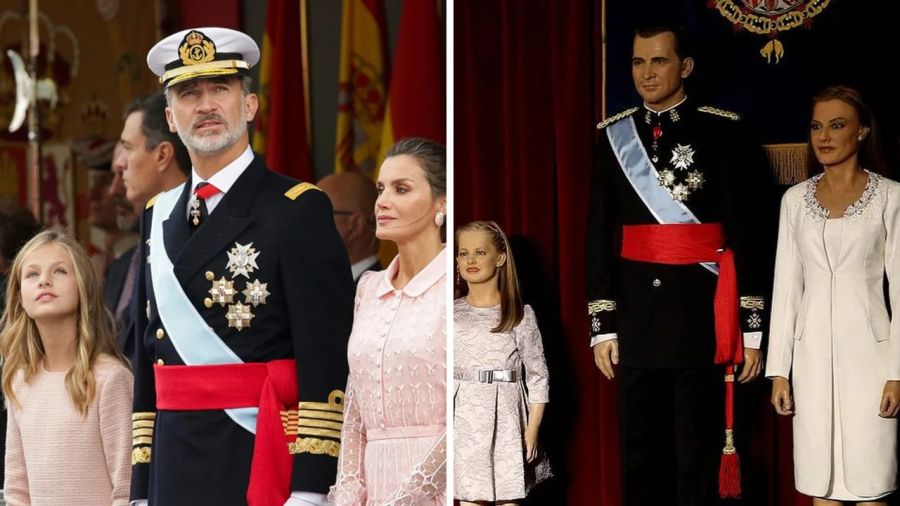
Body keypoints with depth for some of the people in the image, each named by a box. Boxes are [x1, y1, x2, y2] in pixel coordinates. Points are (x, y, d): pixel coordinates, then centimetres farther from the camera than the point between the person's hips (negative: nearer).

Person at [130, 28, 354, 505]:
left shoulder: (298, 209, -6)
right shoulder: (158, 215, 12)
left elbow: (327, 362, -12)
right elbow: (147, 357, 14)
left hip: (260, 463, -5)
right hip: (176, 467, 5)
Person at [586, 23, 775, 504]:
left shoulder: (722, 132, -3)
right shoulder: (614, 136, 8)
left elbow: (749, 230, -4)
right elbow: (600, 237, 8)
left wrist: (752, 326, -7)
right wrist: (602, 325, 3)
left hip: (701, 313, -3)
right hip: (636, 315, 3)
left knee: (698, 453, 1)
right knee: (639, 452, 8)